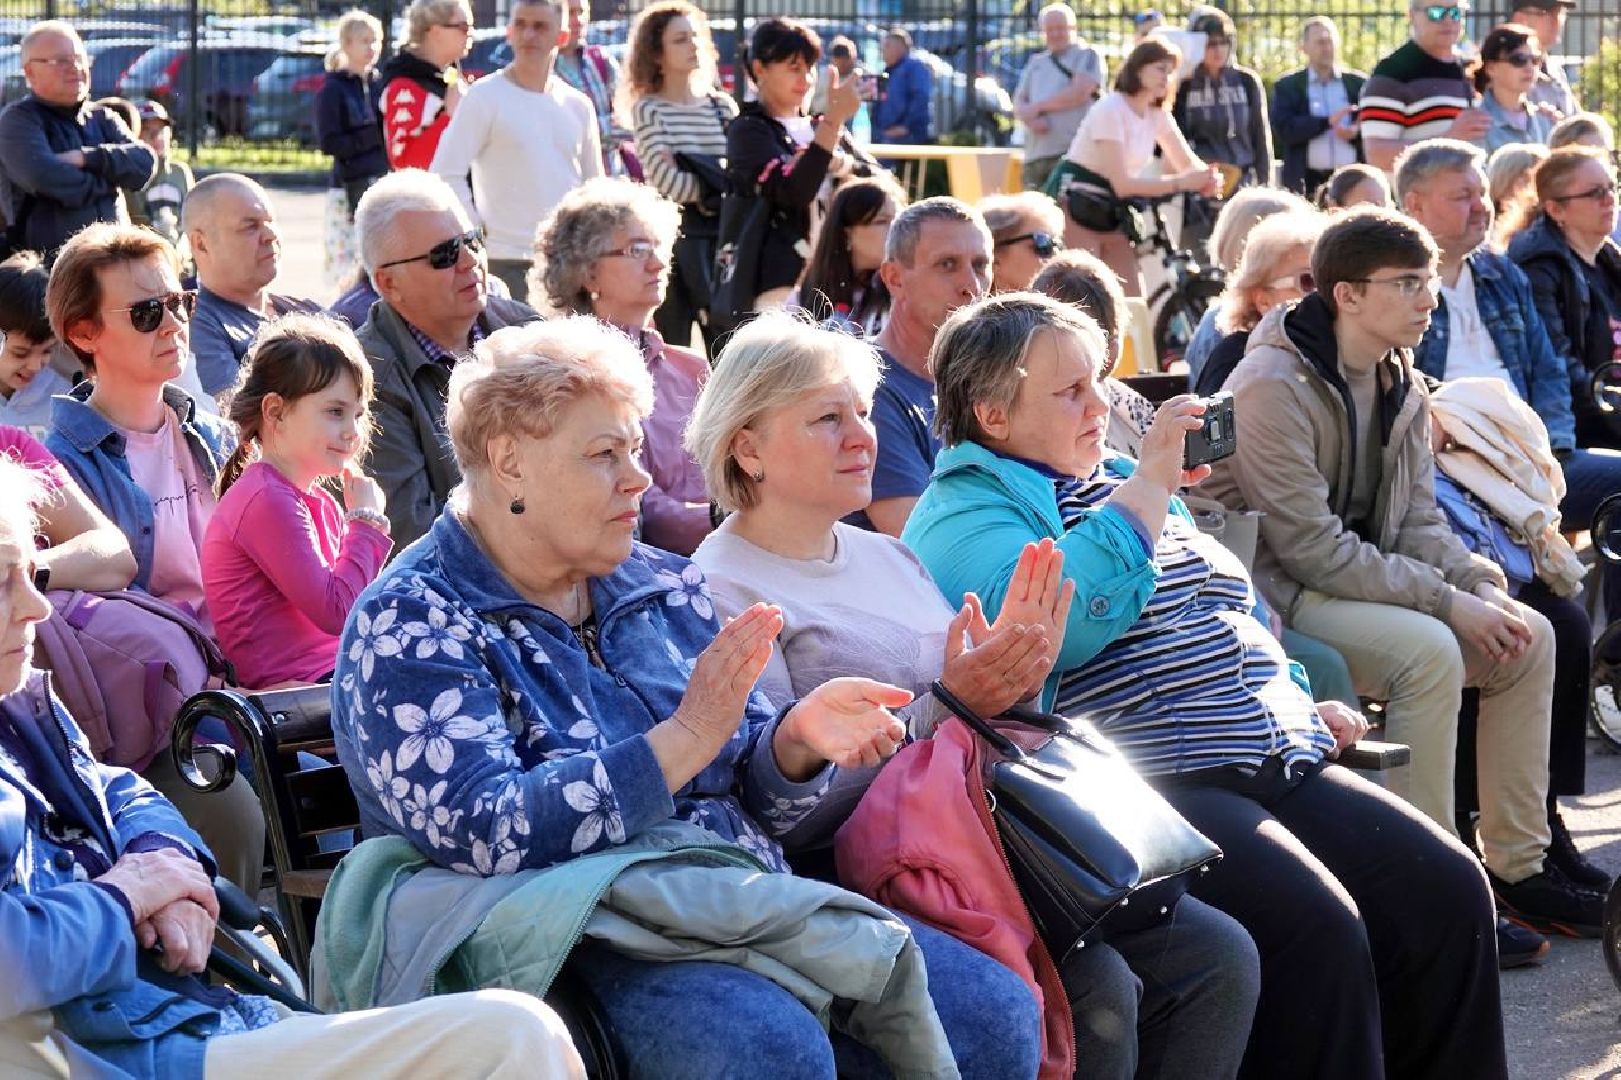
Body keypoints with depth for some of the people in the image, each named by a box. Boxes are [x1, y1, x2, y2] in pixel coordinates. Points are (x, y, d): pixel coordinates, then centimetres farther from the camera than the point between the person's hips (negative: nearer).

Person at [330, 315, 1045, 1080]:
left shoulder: (662, 586, 15)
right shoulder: (409, 627, -6)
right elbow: (482, 834, -21)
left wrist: (796, 743, -6)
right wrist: (683, 741, -21)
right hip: (579, 941, -7)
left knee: (995, 1012, -10)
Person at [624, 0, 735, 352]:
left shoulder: (723, 106, 11)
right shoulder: (648, 109, -1)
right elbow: (666, 180, -12)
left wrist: (699, 189, -11)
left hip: (723, 237, 4)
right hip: (674, 237, -4)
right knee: (672, 352, -2)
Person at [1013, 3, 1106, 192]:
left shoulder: (1087, 55, 6)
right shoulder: (1036, 62, 24)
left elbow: (1080, 93, -8)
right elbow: (1018, 104, 17)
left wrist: (1037, 107, -1)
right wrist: (1031, 118, -7)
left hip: (1071, 153, -6)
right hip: (1034, 155, 6)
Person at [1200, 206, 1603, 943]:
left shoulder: (1400, 384, 7)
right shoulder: (1275, 386, -21)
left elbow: (1418, 522, 10)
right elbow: (1312, 548, -24)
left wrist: (1482, 585, -10)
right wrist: (1447, 600, -23)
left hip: (1365, 580, 9)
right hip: (1277, 596, -9)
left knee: (1530, 637, -3)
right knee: (1428, 650, -31)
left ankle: (1516, 867, 6)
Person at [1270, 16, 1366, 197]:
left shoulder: (1358, 83, 12)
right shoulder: (1287, 86, 7)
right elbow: (1282, 130, -6)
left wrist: (1357, 132, -13)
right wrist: (1327, 122, -13)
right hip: (1306, 183, -1)